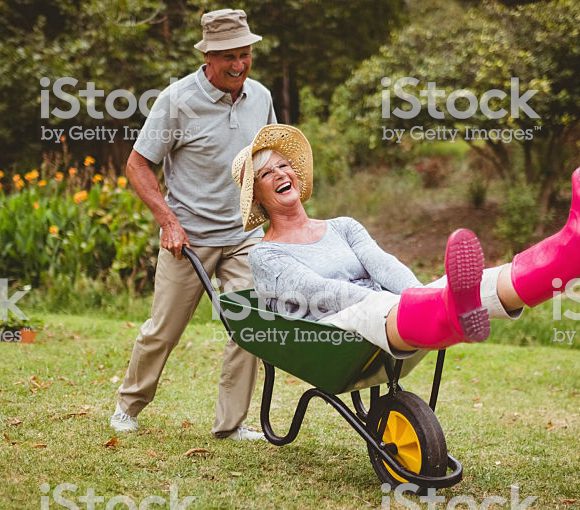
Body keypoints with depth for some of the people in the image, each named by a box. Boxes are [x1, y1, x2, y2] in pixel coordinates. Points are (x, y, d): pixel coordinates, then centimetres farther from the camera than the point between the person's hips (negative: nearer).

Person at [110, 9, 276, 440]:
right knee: (163, 331, 5)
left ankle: (231, 422, 7)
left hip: (245, 234, 4)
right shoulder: (178, 100, -12)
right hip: (189, 237, -4)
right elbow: (138, 164, -7)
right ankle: (129, 404, 28)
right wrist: (168, 220, -15)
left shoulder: (260, 97, 4)